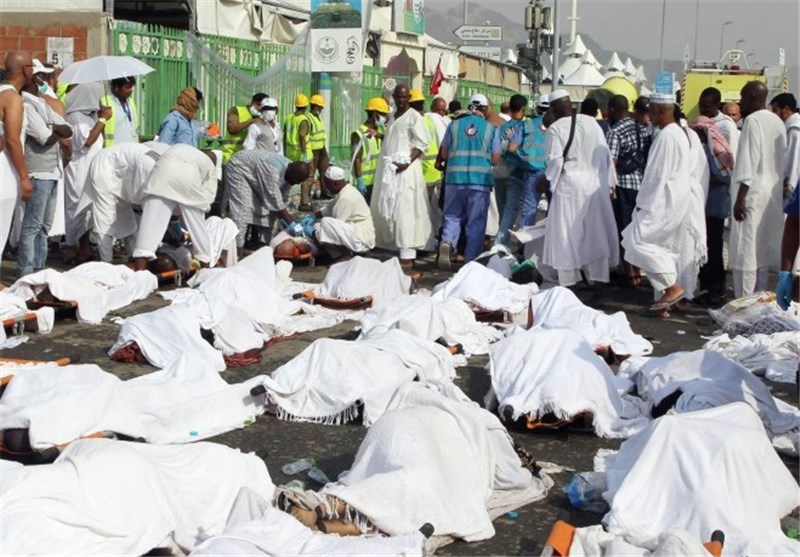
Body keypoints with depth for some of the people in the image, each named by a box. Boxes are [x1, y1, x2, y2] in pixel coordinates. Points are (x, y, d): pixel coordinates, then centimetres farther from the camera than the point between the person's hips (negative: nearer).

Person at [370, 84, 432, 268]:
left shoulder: (414, 117, -5)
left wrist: (408, 162, -23)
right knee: (387, 210, 7)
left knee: (404, 211, -13)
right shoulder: (392, 117, 19)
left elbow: (422, 144, -12)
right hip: (388, 170, 9)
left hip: (406, 170, -9)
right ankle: (395, 245, 13)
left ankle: (407, 256, -14)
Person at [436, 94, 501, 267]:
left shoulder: (454, 125, 6)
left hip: (455, 177, 2)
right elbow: (495, 159, 2)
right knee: (476, 221, 6)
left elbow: (443, 154, 10)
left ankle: (446, 243, -14)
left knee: (452, 216, 12)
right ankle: (471, 260, 7)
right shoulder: (491, 129, 2)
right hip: (480, 178, -1)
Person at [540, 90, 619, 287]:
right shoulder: (592, 122, 3)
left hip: (569, 184, -4)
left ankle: (568, 277, 5)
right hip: (595, 182, 4)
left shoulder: (555, 129, -10)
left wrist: (548, 179, 5)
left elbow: (555, 160, -12)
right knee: (595, 229, 10)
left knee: (568, 231, 4)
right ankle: (597, 273, 13)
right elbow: (604, 153, 5)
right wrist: (607, 181, 11)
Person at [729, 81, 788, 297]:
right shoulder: (777, 122, 12)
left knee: (745, 252, -6)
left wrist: (740, 197, -18)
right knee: (762, 251, 13)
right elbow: (783, 160, 17)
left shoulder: (753, 120, -12)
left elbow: (749, 160, -18)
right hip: (773, 195, 9)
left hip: (753, 193, -9)